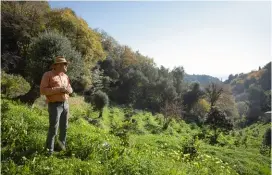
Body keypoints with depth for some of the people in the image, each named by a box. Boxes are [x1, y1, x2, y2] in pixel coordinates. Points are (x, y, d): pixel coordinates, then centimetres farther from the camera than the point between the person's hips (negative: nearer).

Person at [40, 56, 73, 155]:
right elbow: (42, 90, -15)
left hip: (65, 104, 7)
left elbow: (70, 89, 20)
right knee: (53, 128, -4)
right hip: (55, 105, -7)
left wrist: (67, 90, -5)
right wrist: (58, 89, -21)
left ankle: (62, 146, 31)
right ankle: (49, 150, 11)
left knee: (64, 127, 15)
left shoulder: (65, 76, 12)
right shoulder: (48, 75, -8)